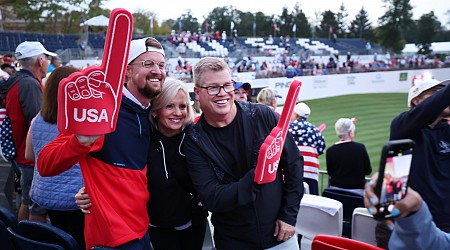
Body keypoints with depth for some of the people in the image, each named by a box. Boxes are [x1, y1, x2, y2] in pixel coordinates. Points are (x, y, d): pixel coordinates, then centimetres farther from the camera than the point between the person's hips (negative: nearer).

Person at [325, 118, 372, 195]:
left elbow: (330, 172, 5)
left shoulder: (330, 151, -6)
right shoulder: (360, 148, -8)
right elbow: (368, 171, 1)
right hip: (356, 190, -1)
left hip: (336, 189, 1)